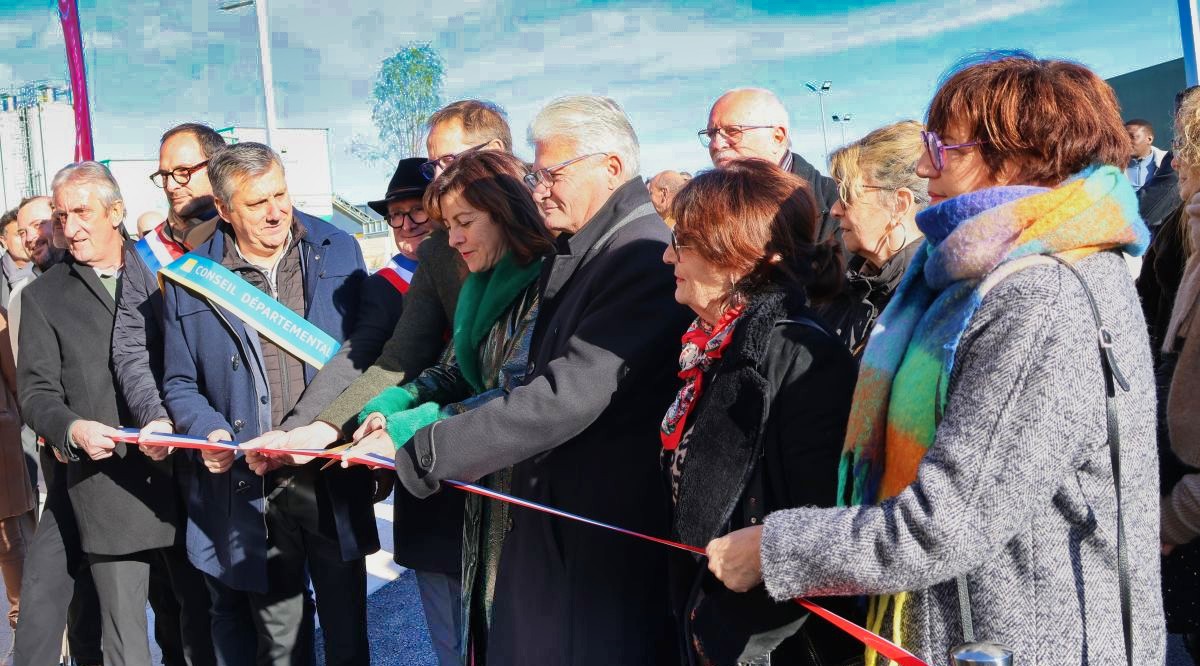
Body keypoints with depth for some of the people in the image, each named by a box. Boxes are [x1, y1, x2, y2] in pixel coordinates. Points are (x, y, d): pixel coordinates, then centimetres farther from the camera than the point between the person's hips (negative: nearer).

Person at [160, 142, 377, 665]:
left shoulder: (338, 253, 3)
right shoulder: (190, 279, 0)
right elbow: (180, 384, 8)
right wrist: (209, 432, -11)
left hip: (335, 484, 1)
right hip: (252, 493, 0)